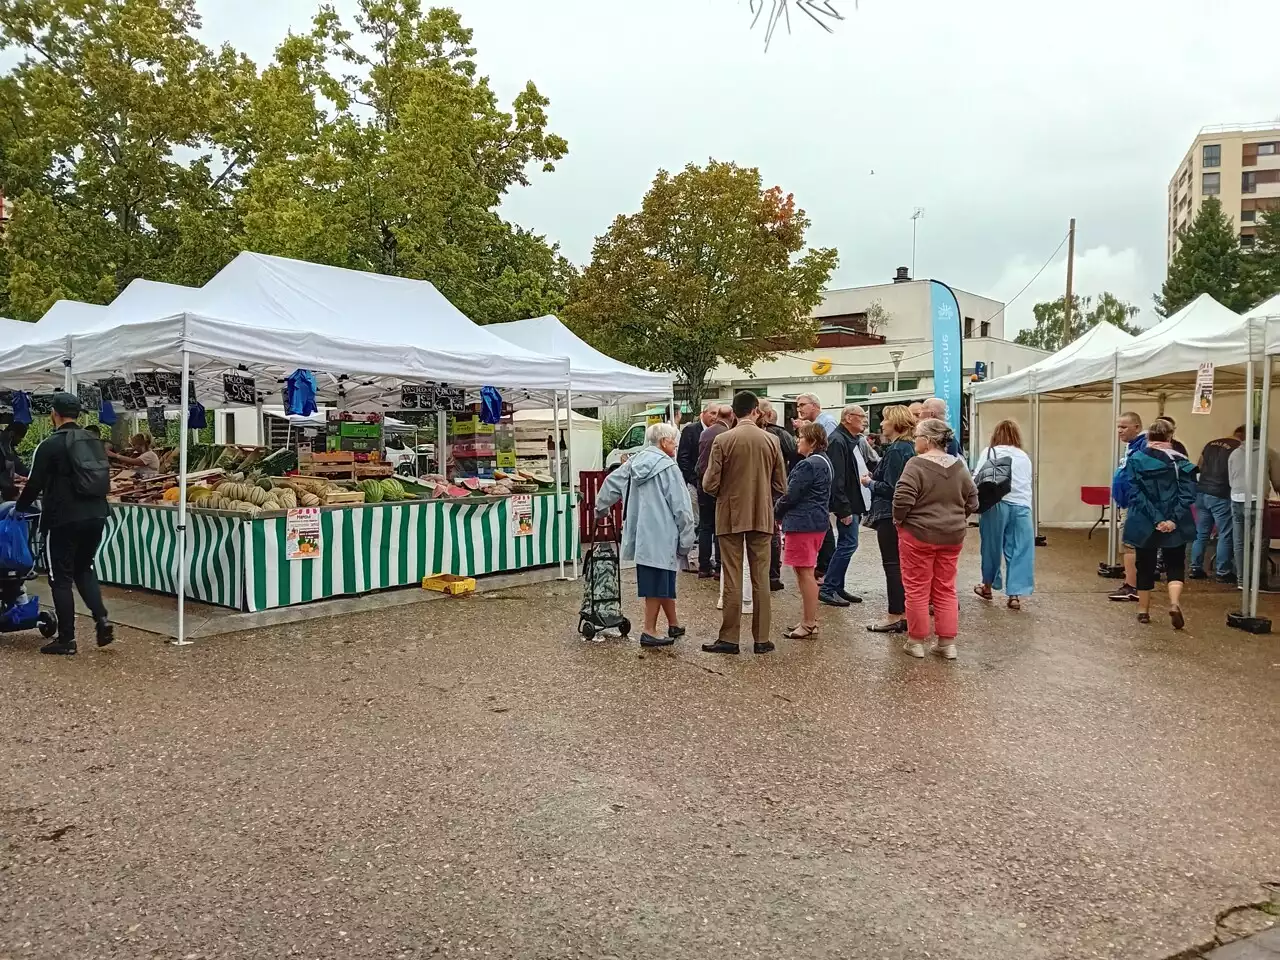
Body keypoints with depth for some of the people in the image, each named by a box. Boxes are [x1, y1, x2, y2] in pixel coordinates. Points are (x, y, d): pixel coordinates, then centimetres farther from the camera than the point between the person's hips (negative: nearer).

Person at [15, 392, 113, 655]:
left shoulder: (50, 445, -9)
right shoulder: (94, 441, 10)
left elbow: (35, 483, -4)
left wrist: (20, 507, 14)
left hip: (65, 519, -6)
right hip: (96, 515, 6)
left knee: (61, 577, 4)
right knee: (84, 568, 21)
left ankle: (66, 640, 8)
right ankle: (102, 619, 4)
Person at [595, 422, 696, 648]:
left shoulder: (633, 463, 8)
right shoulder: (668, 468, -12)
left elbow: (611, 484, 19)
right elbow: (680, 507, -13)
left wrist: (601, 507, 36)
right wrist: (686, 540, -5)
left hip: (641, 533, 7)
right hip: (662, 535, -7)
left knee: (663, 581, 17)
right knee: (658, 584, 2)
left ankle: (673, 625, 29)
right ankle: (649, 631, 6)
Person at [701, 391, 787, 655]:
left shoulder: (723, 440, -10)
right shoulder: (771, 441, -2)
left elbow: (710, 485, -11)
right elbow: (781, 487, 2)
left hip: (731, 517, -2)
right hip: (762, 517, 2)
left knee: (732, 581, 4)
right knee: (761, 580, 9)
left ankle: (729, 638, 8)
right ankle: (762, 638, 13)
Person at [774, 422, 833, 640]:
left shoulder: (807, 465, -18)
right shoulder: (825, 462, 14)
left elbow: (791, 495, -18)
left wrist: (776, 512, 1)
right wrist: (783, 512, 15)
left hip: (803, 523, -10)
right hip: (818, 521, 10)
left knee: (804, 573, -4)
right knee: (806, 573, 17)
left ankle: (809, 625, 1)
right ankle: (809, 619, 23)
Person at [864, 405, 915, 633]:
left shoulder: (895, 450, -17)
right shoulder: (909, 447, 11)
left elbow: (889, 487, -20)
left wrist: (870, 482, -5)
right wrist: (875, 479, 12)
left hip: (890, 514, -10)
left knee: (892, 565, -3)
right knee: (902, 564, 14)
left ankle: (895, 616, 2)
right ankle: (904, 613, 20)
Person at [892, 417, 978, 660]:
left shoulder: (916, 464, -15)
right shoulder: (959, 466, 4)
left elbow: (902, 499, -21)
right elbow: (972, 502, 9)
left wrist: (899, 519, -4)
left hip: (918, 534, -5)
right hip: (953, 536, 5)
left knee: (917, 590, 5)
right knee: (946, 589, 13)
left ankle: (916, 641, 12)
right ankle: (948, 643, 15)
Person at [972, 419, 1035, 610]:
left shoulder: (989, 452, 3)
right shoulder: (1024, 457, 13)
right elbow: (1028, 485, 16)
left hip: (996, 504, -2)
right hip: (1021, 506, 2)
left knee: (992, 546, 13)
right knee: (1019, 550, 4)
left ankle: (987, 586, 29)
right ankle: (1015, 594, 2)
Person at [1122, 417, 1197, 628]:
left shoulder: (1135, 460, -4)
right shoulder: (1181, 462, -1)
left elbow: (1135, 493, -12)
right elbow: (1187, 494, -10)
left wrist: (1156, 519, -14)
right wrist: (1174, 519, -14)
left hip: (1144, 523, 0)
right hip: (1175, 525, 0)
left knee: (1145, 566, 13)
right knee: (1175, 566, 11)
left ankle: (1143, 610, 21)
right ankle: (1175, 603, -12)